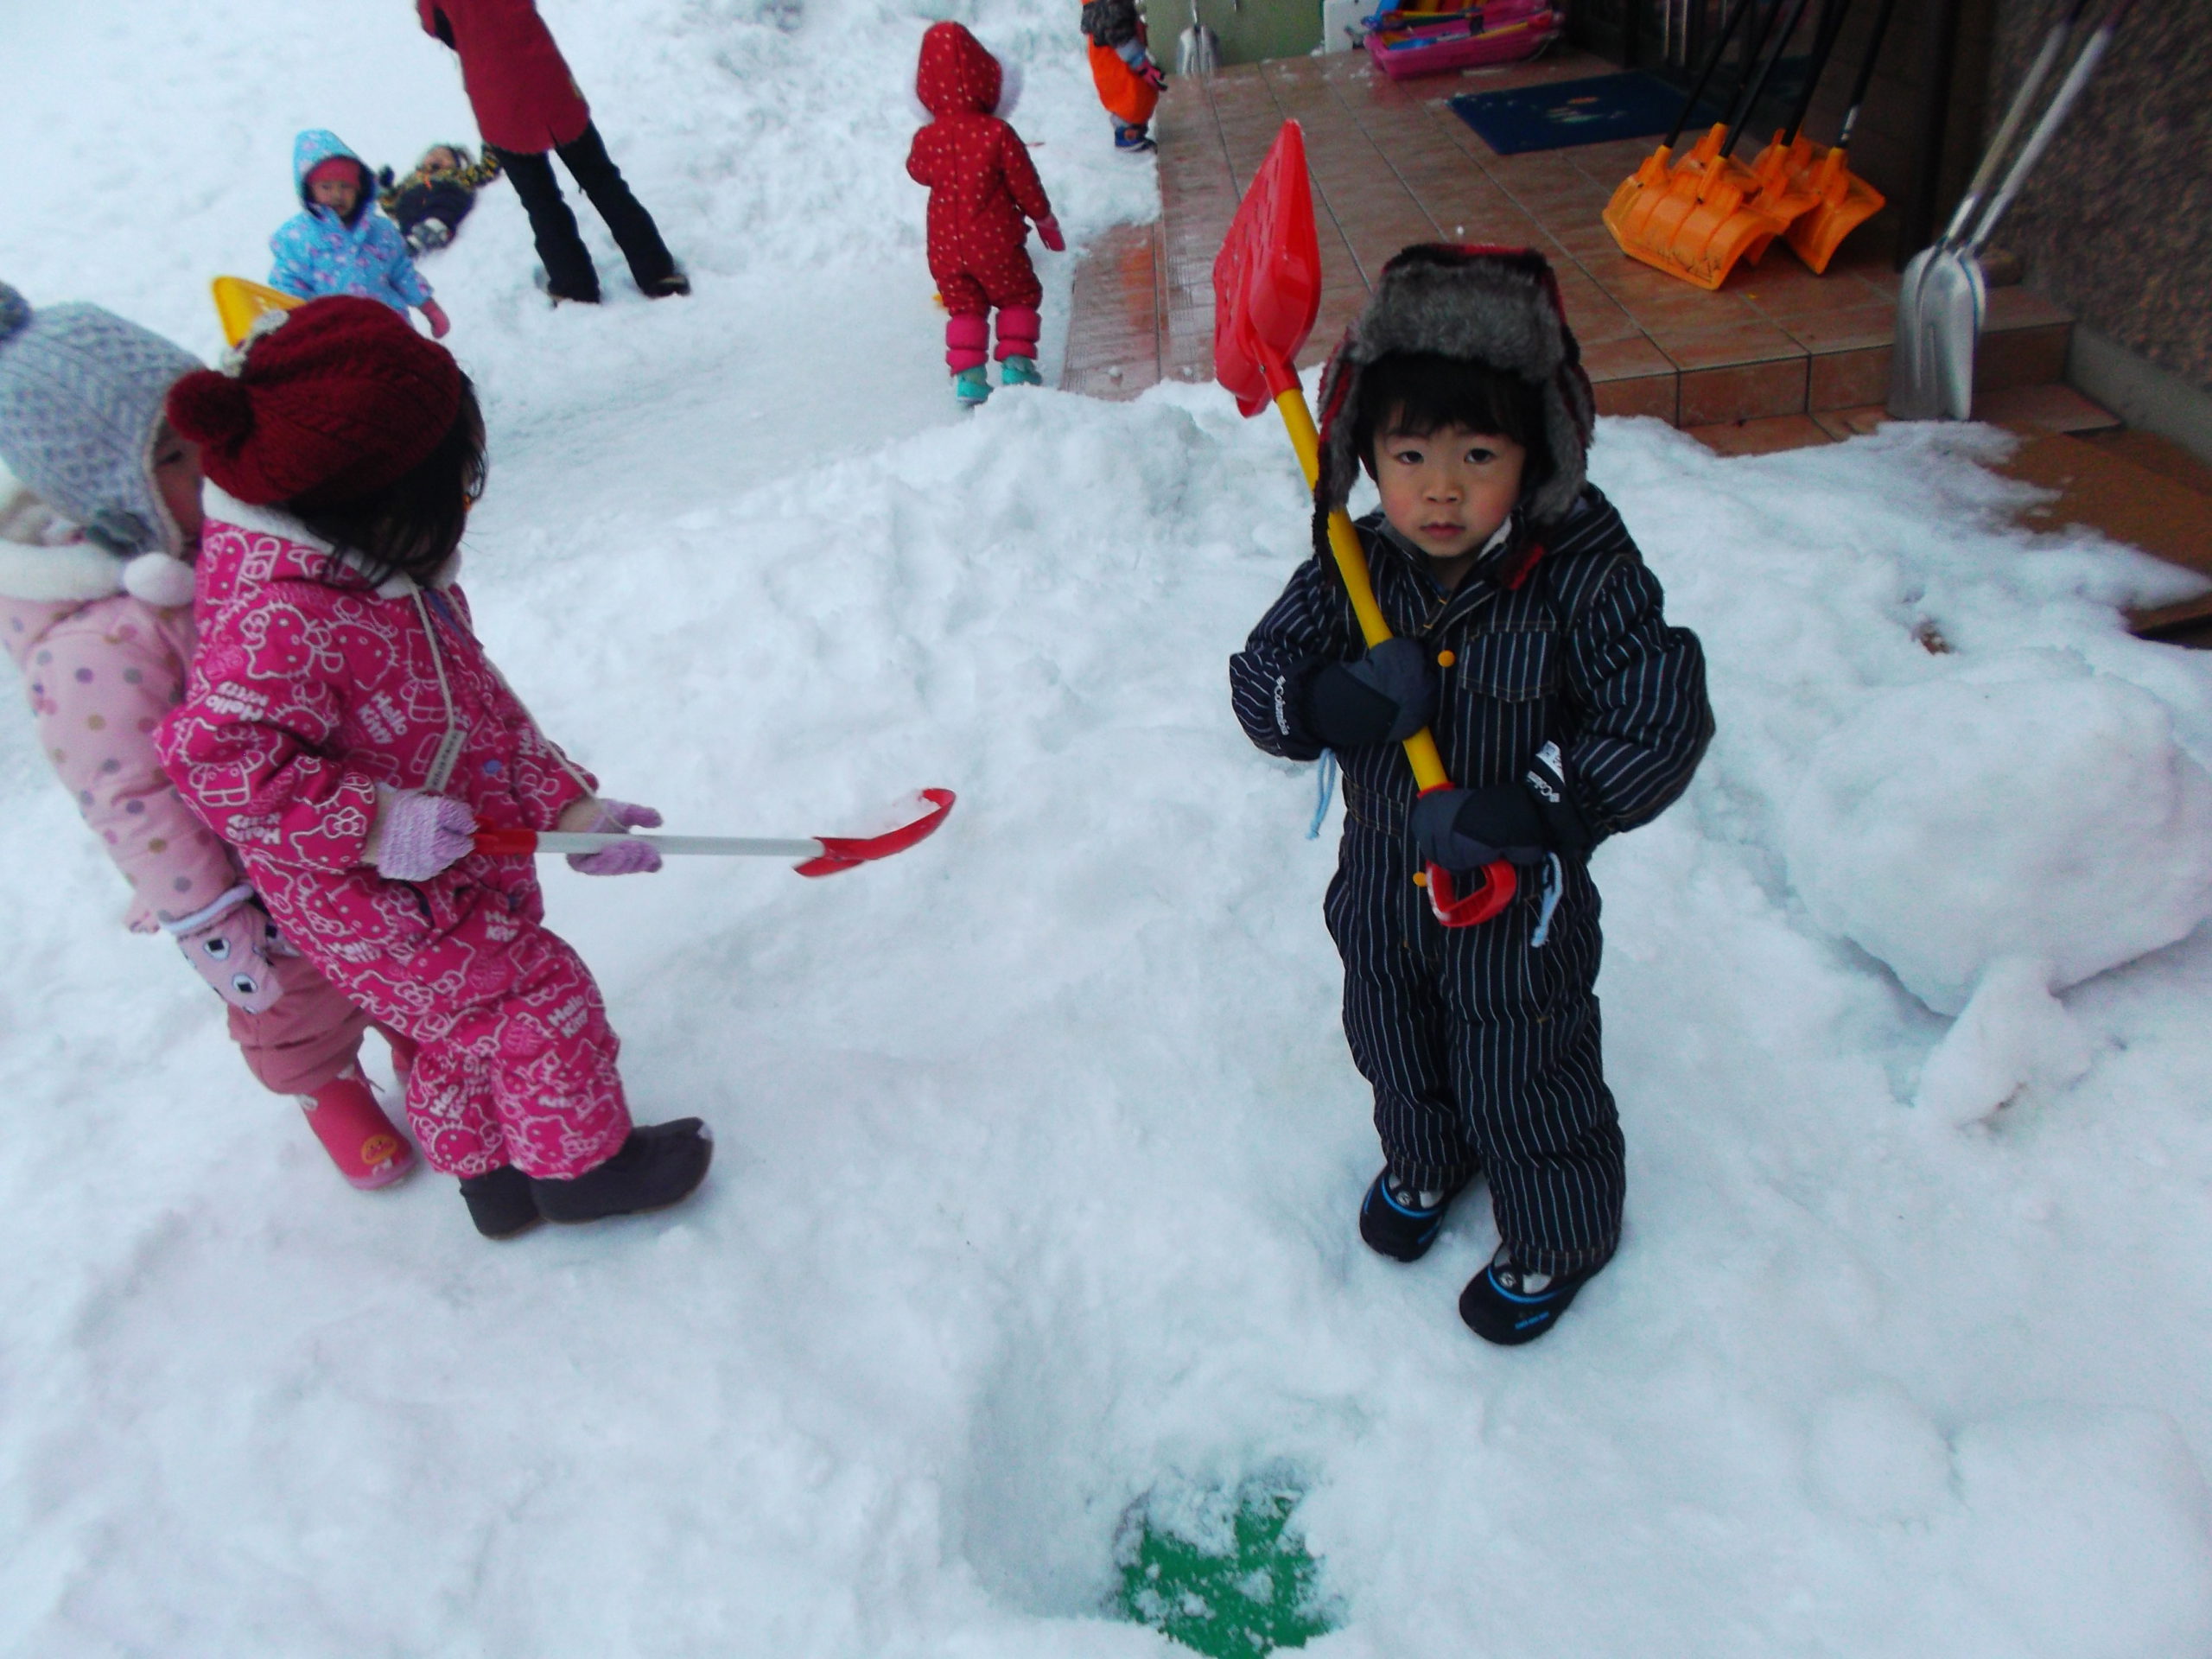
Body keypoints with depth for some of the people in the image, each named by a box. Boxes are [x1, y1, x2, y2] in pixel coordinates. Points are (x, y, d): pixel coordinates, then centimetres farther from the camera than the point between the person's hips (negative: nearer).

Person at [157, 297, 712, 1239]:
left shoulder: (385, 571, -2)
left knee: (466, 1034, 23)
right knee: (541, 1001, 2)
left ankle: (491, 1177, 43)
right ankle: (581, 1161, 25)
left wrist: (567, 809, 0)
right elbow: (217, 754, -31)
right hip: (383, 908, -9)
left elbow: (481, 705, 2)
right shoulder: (279, 621, -32)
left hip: (457, 867, 9)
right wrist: (377, 825, -30)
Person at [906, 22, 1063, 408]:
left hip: (946, 247, 3)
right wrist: (1046, 221, 6)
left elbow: (918, 172, 16)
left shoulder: (926, 139, -6)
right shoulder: (997, 133, -14)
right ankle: (1016, 362, 10)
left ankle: (966, 373, 8)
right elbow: (1025, 184, -6)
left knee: (963, 305, 16)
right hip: (995, 241, -3)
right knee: (1018, 297, 16)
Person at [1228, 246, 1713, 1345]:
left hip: (1519, 903, -4)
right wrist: (1334, 701, -31)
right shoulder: (1351, 571, -11)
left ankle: (1557, 1241, 46)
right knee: (1397, 1054, 28)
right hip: (1382, 883, 5)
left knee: (1525, 1090, 15)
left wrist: (1530, 812, -31)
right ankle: (1424, 1162, 60)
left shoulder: (1582, 581, -22)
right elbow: (1259, 683, -9)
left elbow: (1663, 722, -23)